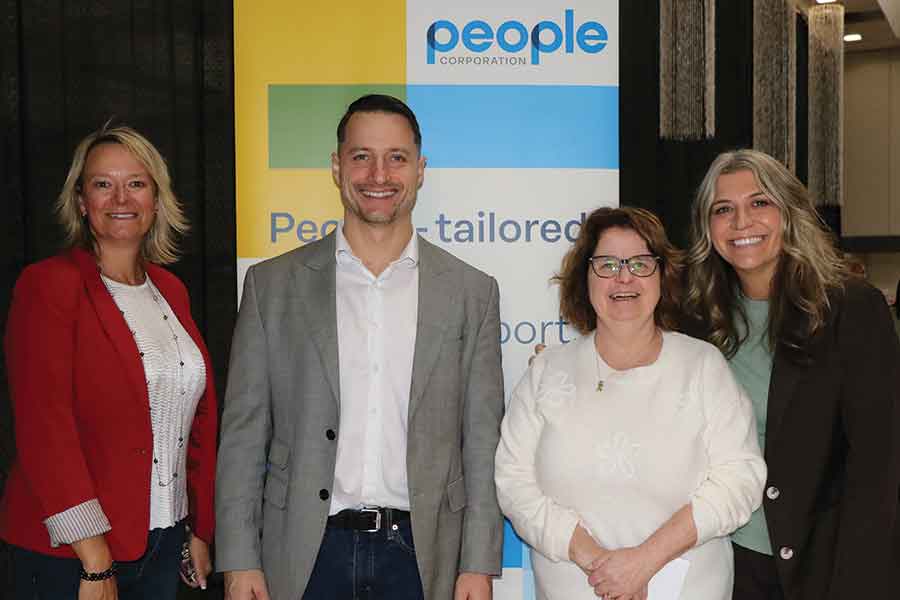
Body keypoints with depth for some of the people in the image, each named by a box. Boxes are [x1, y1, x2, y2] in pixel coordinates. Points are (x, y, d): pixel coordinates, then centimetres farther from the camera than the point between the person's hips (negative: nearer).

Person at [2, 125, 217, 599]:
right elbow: (43, 428, -17)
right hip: (69, 555, -6)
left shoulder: (170, 290, 9)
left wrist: (201, 530, 10)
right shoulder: (48, 285, -11)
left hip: (163, 542, 6)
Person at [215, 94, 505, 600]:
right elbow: (244, 433, 1)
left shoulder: (471, 291, 2)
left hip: (422, 554, 1)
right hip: (306, 553, 0)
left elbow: (483, 440, 2)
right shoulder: (272, 284, 1)